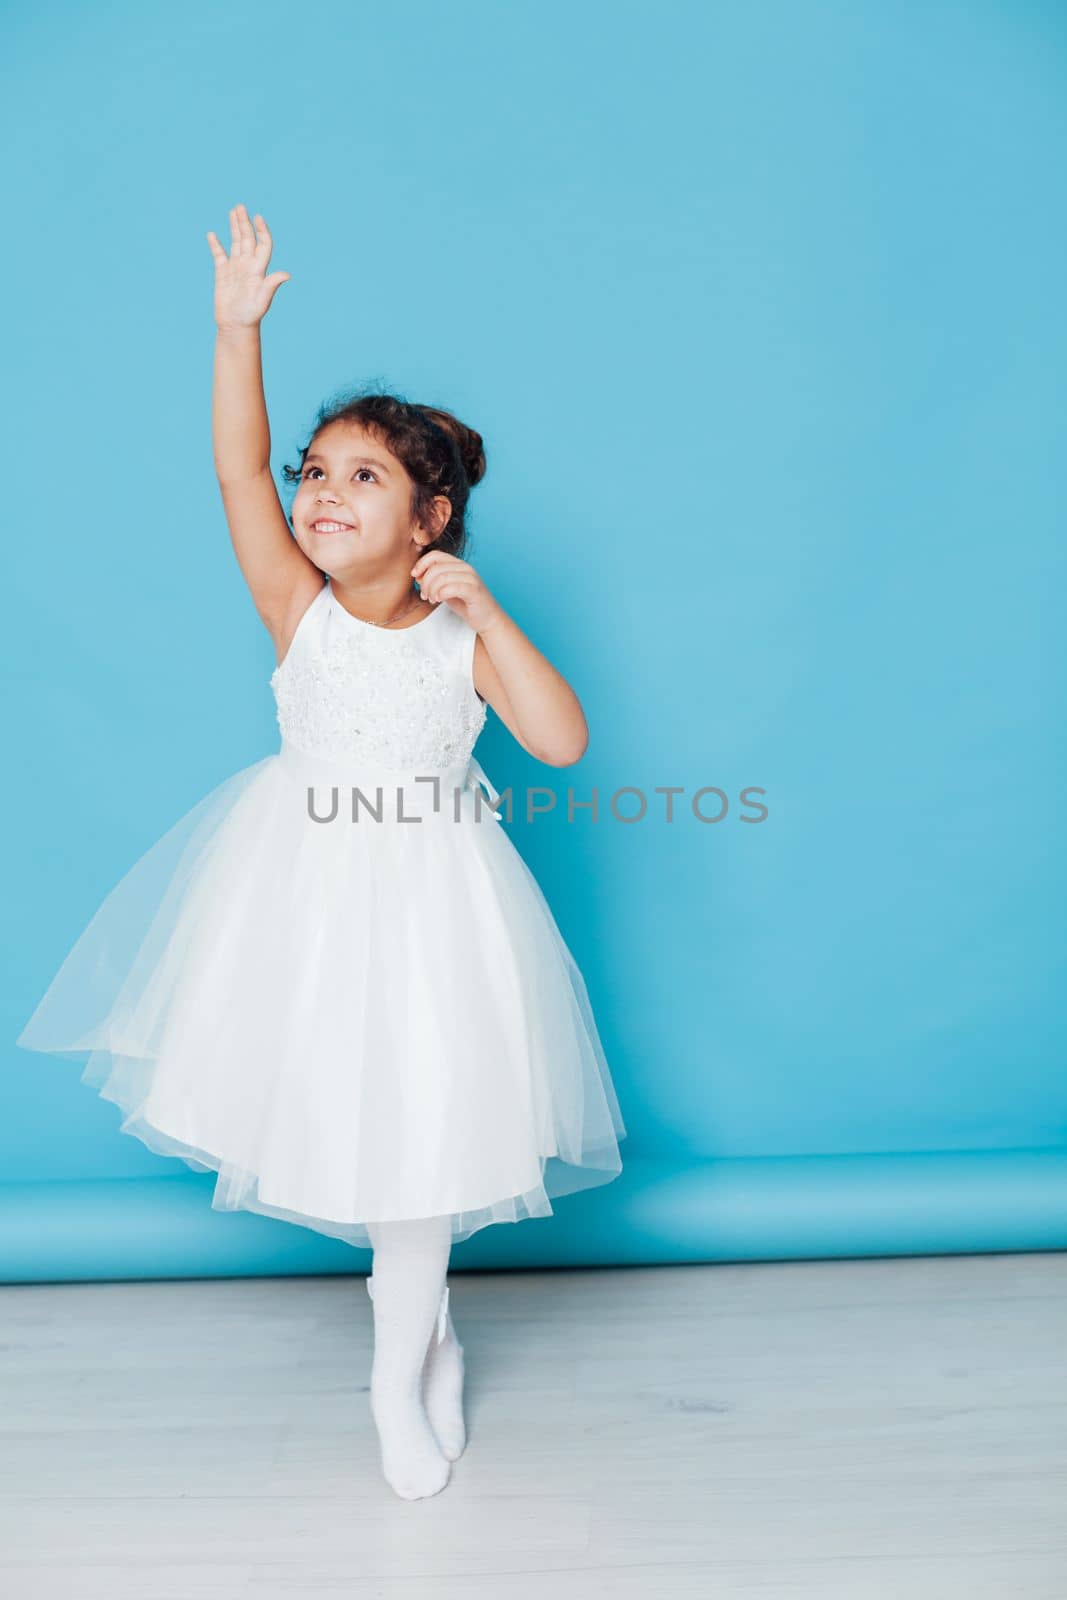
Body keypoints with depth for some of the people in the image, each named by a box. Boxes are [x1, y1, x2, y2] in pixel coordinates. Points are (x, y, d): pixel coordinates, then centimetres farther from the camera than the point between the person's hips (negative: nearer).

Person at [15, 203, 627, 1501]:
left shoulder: (463, 635, -5)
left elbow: (563, 741, -16)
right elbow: (238, 474, -14)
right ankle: (422, 1298, 42)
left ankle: (402, 1370, 29)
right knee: (323, 1099, 11)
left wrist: (483, 611, -18)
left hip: (428, 894, -1)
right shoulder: (297, 609, -4)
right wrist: (237, 333, -19)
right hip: (303, 890, 1)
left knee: (423, 1116, 6)